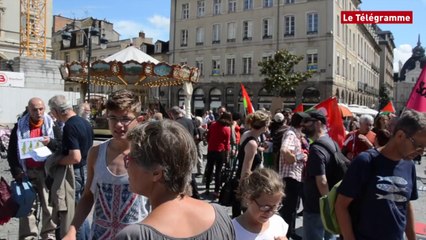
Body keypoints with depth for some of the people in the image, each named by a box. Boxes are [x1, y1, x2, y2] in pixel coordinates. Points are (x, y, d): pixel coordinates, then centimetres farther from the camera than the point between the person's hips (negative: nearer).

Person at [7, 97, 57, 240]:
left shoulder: (51, 125, 3)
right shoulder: (20, 127, 4)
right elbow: (12, 152, 5)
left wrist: (50, 142, -21)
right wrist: (17, 172, -4)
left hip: (46, 172, 0)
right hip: (27, 173, 1)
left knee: (49, 206, 2)